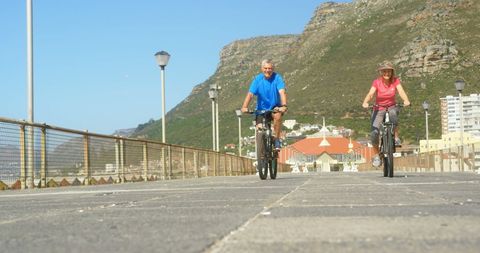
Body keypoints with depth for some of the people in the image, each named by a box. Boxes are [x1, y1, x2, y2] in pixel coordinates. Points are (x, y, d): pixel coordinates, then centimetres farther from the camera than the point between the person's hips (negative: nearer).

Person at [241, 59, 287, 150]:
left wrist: (284, 106, -44)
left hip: (275, 107, -1)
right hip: (261, 108, 1)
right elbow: (250, 94, -18)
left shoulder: (277, 78, -13)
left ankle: (276, 139, -15)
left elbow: (282, 92, -26)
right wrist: (244, 107, -34)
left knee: (278, 116, -32)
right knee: (259, 129, -13)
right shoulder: (258, 79, -10)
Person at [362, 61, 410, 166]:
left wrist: (406, 100, -45)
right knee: (374, 133, -19)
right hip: (379, 109, 0)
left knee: (393, 114, -38)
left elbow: (401, 91, -24)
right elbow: (370, 94, -26)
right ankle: (376, 156, 3)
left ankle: (396, 138, -18)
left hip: (391, 107, 0)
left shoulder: (395, 80, -9)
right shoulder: (377, 82, -13)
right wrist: (365, 102, -48)